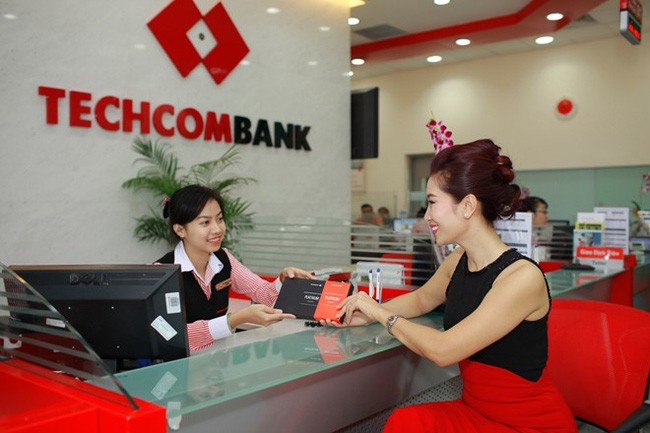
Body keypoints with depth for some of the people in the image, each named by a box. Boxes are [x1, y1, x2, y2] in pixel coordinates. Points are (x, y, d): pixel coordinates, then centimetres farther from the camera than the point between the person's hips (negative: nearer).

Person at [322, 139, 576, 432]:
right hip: (476, 409, 6)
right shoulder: (459, 260, 0)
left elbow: (442, 350, -24)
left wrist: (381, 313, -10)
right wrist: (369, 315, 5)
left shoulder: (523, 277, -23)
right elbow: (421, 299, 20)